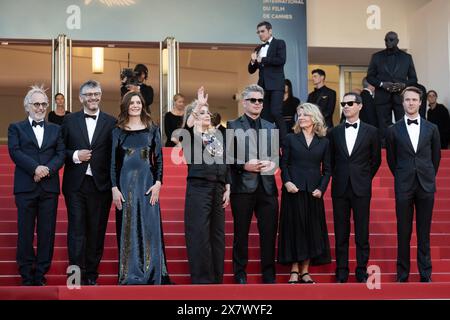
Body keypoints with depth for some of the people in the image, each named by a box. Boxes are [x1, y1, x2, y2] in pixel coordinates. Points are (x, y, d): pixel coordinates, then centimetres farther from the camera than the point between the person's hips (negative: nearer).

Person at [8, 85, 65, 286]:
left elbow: (61, 154, 6)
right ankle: (26, 276, 7)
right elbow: (15, 152, -4)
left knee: (47, 233, 1)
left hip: (49, 187, 2)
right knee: (25, 232, 0)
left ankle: (40, 275, 8)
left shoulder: (55, 130, 17)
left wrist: (48, 169, -13)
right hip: (25, 187, -2)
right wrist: (35, 168, -16)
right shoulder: (16, 128, 10)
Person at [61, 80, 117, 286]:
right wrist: (75, 155, -10)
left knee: (96, 232, 6)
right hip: (76, 184, 0)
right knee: (76, 230, -3)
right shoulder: (69, 121, 7)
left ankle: (91, 275, 16)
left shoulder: (111, 122, 4)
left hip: (100, 184, 0)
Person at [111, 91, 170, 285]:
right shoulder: (118, 132, 8)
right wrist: (114, 188, -5)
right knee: (127, 230, 3)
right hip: (125, 184, 0)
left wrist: (158, 183, -7)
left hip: (147, 184, 0)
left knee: (149, 229, 0)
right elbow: (113, 162, 5)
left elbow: (159, 158, 5)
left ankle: (151, 276, 7)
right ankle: (129, 276, 9)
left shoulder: (152, 129, 8)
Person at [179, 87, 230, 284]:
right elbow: (188, 123, -22)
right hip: (198, 186, -5)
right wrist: (199, 105, -27)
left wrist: (227, 188, 9)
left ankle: (217, 277, 13)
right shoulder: (191, 134, 3)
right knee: (199, 233, -7)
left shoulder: (218, 135, 17)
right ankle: (201, 278, -2)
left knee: (217, 232, 6)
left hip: (218, 187, 5)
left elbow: (225, 163, 16)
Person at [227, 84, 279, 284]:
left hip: (267, 187, 4)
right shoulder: (233, 126, 2)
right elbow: (227, 157, -3)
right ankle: (240, 274, 15)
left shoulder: (271, 128, 16)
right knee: (241, 232, 5)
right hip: (242, 187, -4)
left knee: (269, 232, 4)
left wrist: (272, 164, -4)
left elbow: (277, 155, 17)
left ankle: (269, 275, 13)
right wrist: (244, 166, -16)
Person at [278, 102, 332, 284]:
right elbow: (283, 164, 3)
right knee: (294, 228, -1)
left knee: (312, 229, 2)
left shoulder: (323, 142, 8)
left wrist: (321, 188, -5)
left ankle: (305, 271, 9)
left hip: (314, 192, 2)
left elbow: (327, 169, 8)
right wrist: (287, 182, -13)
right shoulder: (291, 138, 6)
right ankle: (294, 271, 4)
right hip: (294, 190, -2)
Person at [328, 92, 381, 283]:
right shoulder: (334, 132, 7)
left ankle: (362, 271, 9)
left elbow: (376, 159, 9)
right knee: (341, 233, 4)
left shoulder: (371, 131, 3)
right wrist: (337, 178, 7)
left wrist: (365, 179, 7)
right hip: (340, 189, 2)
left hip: (361, 189, -1)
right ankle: (341, 272, 10)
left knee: (362, 233, 1)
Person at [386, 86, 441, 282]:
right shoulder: (394, 130, 2)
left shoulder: (431, 129, 4)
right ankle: (402, 274, 12)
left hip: (426, 186, 1)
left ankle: (426, 274, 14)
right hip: (404, 187, -1)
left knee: (424, 233, 6)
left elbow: (436, 156, 13)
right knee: (403, 232, 3)